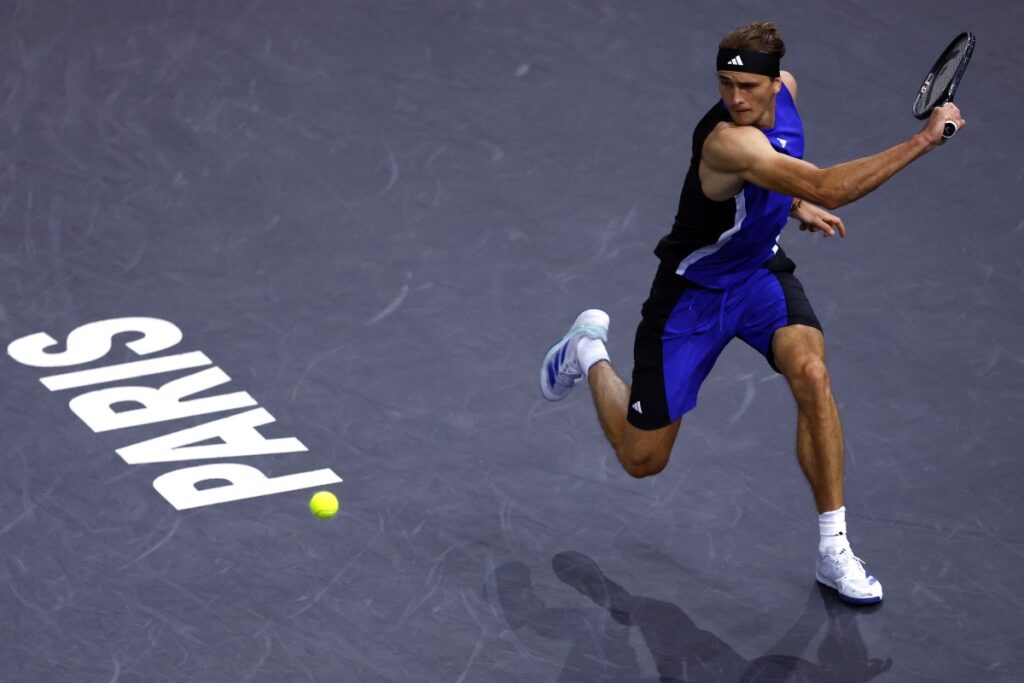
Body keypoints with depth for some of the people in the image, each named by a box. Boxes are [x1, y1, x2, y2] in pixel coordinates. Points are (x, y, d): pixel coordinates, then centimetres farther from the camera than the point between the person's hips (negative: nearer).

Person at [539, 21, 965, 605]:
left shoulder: (785, 90, -10)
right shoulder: (727, 140, -36)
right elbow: (830, 188, -47)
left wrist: (794, 206, 4)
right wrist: (927, 138, -43)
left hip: (761, 273, 5)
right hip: (694, 290, -5)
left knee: (811, 372, -27)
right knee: (642, 460, 6)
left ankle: (835, 553, -17)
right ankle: (591, 350, 38)